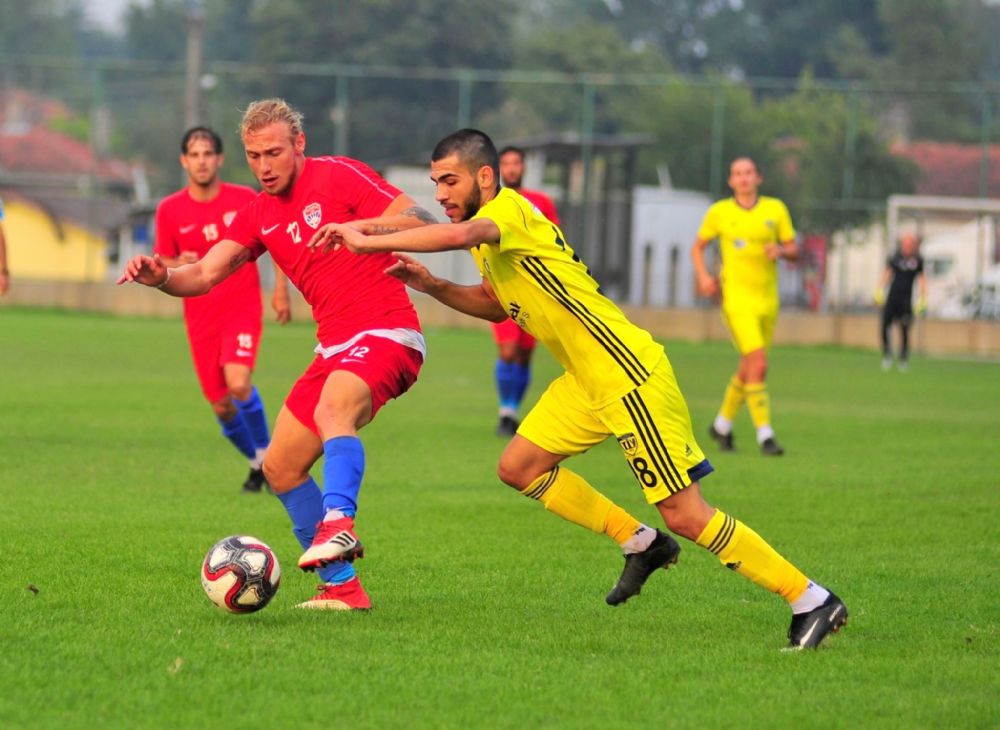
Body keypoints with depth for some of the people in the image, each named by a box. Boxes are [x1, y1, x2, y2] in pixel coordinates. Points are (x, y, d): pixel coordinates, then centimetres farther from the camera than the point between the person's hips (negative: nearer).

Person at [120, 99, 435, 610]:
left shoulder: (339, 176, -6)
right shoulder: (258, 214, 13)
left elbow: (424, 223, -12)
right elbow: (204, 275, 4)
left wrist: (362, 226, -29)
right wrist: (161, 276, -17)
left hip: (385, 334, -8)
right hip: (334, 346, 8)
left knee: (333, 410, -38)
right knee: (280, 467, 4)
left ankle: (338, 523, -53)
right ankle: (341, 586, 10)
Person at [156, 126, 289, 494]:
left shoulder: (245, 199, -3)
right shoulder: (169, 210, -1)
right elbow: (162, 265, 5)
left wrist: (281, 288, 1)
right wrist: (179, 265, -18)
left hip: (242, 308, -2)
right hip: (200, 317, 2)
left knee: (238, 383, -25)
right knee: (221, 406, 3)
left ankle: (267, 454, -3)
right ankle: (258, 464, 28)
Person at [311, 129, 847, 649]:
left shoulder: (510, 209, -16)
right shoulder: (490, 237, 14)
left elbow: (458, 235, -38)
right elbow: (497, 304, 29)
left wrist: (369, 242, -32)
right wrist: (432, 286, 14)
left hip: (631, 378, -10)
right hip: (588, 381, 10)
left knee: (685, 515, -10)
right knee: (519, 467, 11)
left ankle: (813, 602, -3)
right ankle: (641, 545, 21)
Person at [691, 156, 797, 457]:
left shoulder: (776, 209, 5)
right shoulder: (719, 212, 1)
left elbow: (794, 250, 8)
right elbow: (698, 246, 13)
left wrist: (781, 251, -15)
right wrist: (703, 276, -4)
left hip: (767, 299, 4)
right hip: (737, 298, -4)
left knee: (748, 368, 13)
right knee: (758, 364, -18)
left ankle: (722, 425, 33)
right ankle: (765, 435, -14)